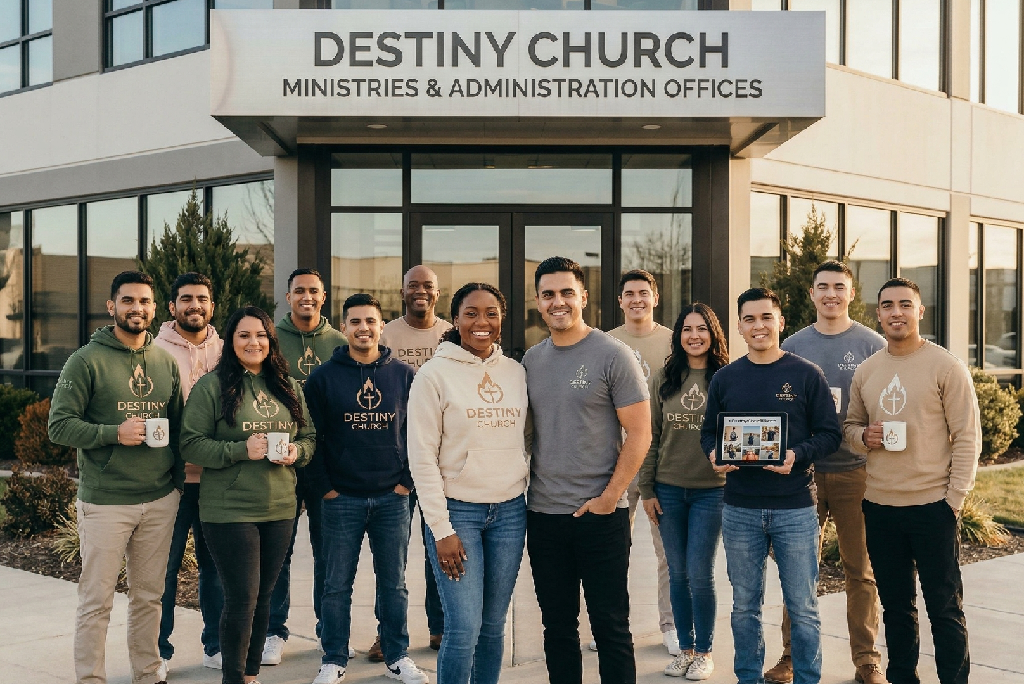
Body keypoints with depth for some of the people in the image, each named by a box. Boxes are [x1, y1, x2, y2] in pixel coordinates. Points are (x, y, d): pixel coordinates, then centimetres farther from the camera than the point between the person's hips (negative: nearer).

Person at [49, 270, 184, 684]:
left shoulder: (166, 363, 10)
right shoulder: (87, 361, -5)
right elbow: (59, 426, -9)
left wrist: (180, 478, 11)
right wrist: (115, 434, -20)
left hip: (160, 501, 4)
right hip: (105, 502, -4)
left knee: (149, 596, 14)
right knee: (97, 600, 2)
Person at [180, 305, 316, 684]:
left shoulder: (288, 387, 10)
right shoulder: (211, 386, -5)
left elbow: (309, 436, 15)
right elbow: (192, 445, -10)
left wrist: (296, 451, -7)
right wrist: (242, 449, -20)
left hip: (280, 509, 5)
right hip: (229, 511, -5)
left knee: (262, 597, 14)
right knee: (242, 599, -4)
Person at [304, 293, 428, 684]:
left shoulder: (403, 375, 4)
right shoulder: (324, 377, 0)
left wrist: (408, 480, 0)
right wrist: (324, 487, -6)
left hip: (393, 498, 1)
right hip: (341, 499, -1)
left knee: (394, 583, 10)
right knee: (337, 586, 6)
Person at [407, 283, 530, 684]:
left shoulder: (516, 373, 7)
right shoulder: (435, 374, -6)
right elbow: (422, 458, -8)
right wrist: (441, 530, -11)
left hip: (510, 511, 4)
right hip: (457, 511, -4)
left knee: (493, 626, 10)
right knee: (464, 629, -7)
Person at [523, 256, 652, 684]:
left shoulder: (612, 355, -8)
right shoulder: (531, 360, 8)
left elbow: (639, 433, -9)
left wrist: (609, 497, -13)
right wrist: (522, 485, 5)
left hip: (600, 515, -5)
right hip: (542, 515, 5)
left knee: (610, 625, 4)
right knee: (557, 625, 14)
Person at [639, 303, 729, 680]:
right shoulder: (662, 379, 4)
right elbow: (651, 438, 5)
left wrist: (731, 464, -9)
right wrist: (647, 490, 3)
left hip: (711, 490, -2)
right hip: (668, 490, 2)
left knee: (700, 574, -1)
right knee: (678, 573, 9)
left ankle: (704, 652, 16)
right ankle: (685, 647, 24)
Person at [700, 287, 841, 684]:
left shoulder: (806, 375, -1)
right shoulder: (724, 379, 7)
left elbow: (830, 434, -2)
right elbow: (709, 432, 12)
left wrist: (798, 454, -20)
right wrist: (714, 453, -10)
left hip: (794, 508, -2)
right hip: (739, 510, 2)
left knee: (802, 607, 5)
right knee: (745, 607, 12)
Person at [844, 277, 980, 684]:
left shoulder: (946, 367, -6)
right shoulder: (866, 372, 8)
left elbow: (967, 438, -7)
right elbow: (850, 425, 17)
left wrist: (954, 498, -12)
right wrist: (863, 436, -6)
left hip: (932, 506, -4)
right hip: (879, 507, 5)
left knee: (944, 606, 4)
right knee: (895, 604, 15)